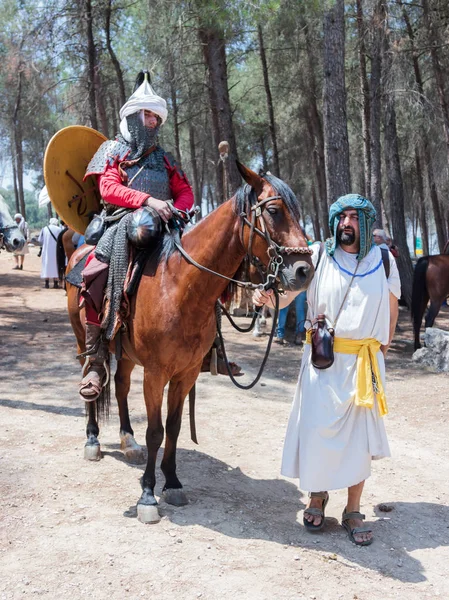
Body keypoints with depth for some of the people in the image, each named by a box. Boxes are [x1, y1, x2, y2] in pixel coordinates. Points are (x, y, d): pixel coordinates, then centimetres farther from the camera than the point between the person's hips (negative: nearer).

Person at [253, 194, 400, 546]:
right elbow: (285, 293, -9)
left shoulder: (383, 261, 4)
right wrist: (265, 296, -31)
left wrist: (382, 348, 10)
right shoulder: (317, 256, -2)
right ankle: (317, 496, 24)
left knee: (360, 435, 6)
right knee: (317, 429, -1)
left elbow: (392, 309, 16)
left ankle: (353, 511, 19)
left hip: (365, 359, 2)